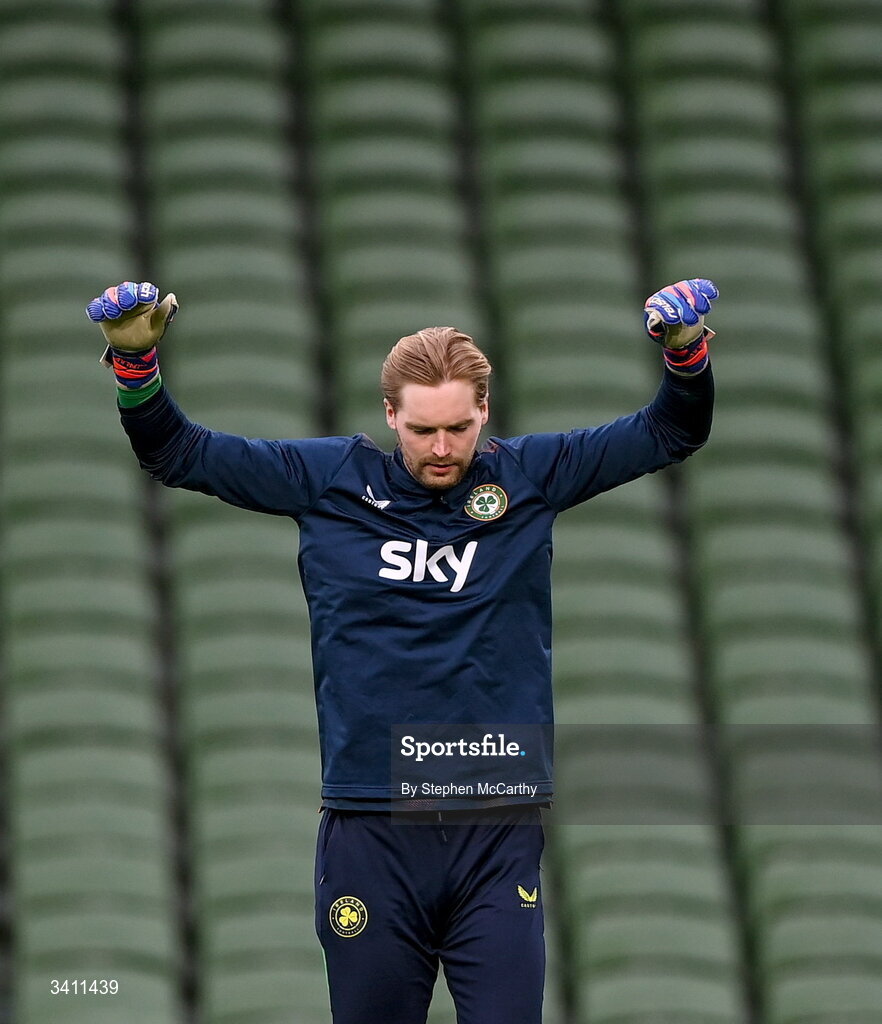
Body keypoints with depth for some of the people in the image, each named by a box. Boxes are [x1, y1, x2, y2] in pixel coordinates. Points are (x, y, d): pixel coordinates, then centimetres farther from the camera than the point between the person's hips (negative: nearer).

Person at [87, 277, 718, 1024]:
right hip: (371, 828, 0)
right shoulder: (333, 480, 5)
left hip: (500, 828, 0)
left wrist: (685, 354, -13)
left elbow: (670, 433, 6)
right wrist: (136, 362, -8)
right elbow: (179, 453, 8)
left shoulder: (530, 478, 7)